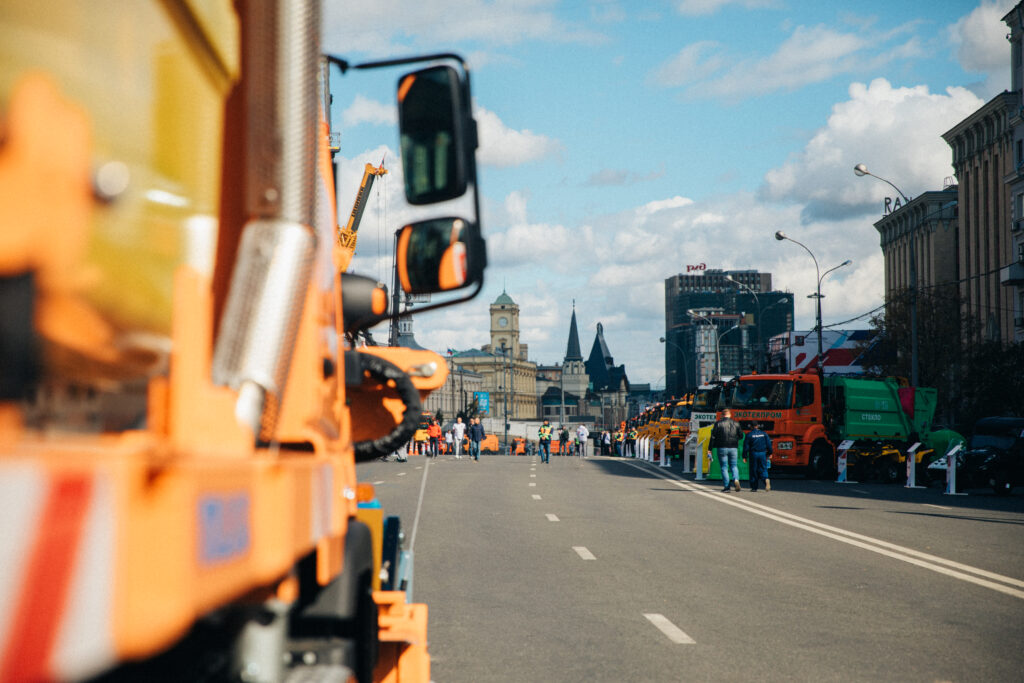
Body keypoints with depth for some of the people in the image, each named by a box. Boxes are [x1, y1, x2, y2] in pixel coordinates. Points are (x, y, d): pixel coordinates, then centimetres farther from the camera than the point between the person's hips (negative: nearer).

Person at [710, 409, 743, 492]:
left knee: (724, 467, 3)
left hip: (722, 448, -2)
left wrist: (710, 448, -2)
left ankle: (726, 486, -1)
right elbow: (741, 436, 8)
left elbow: (713, 436, -6)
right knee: (734, 465, 12)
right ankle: (736, 479, -14)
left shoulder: (718, 423, -3)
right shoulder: (735, 423, 4)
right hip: (733, 448, 2)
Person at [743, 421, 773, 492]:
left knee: (753, 470, 5)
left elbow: (746, 446, -4)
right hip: (763, 454, 2)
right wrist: (770, 453, 14)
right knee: (763, 469, 5)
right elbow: (769, 444, 5)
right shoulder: (764, 434, 6)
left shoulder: (749, 434, -3)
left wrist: (745, 456, 1)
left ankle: (754, 487, 7)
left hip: (753, 454, -2)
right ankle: (766, 479, -25)